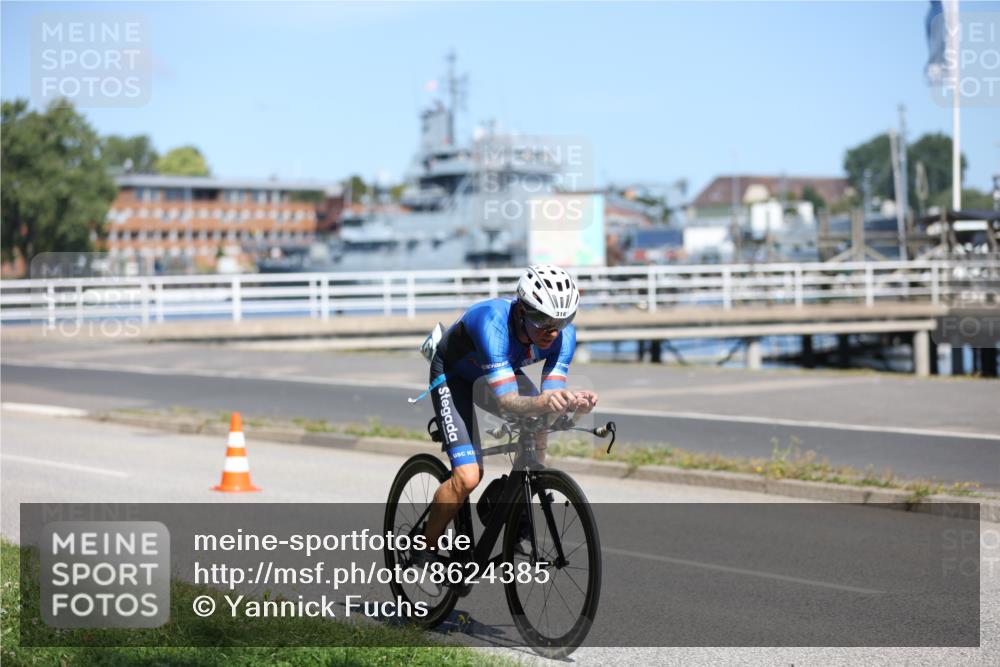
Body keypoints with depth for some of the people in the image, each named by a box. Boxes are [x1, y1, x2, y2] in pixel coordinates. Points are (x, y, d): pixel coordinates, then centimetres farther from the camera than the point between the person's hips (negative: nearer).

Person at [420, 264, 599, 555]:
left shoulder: (564, 332, -26)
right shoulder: (493, 322, -42)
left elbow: (551, 395, -29)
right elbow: (505, 401, -47)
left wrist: (574, 402, -51)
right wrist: (543, 402, -66)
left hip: (503, 371, 6)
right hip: (453, 375, -6)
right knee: (468, 477, -19)